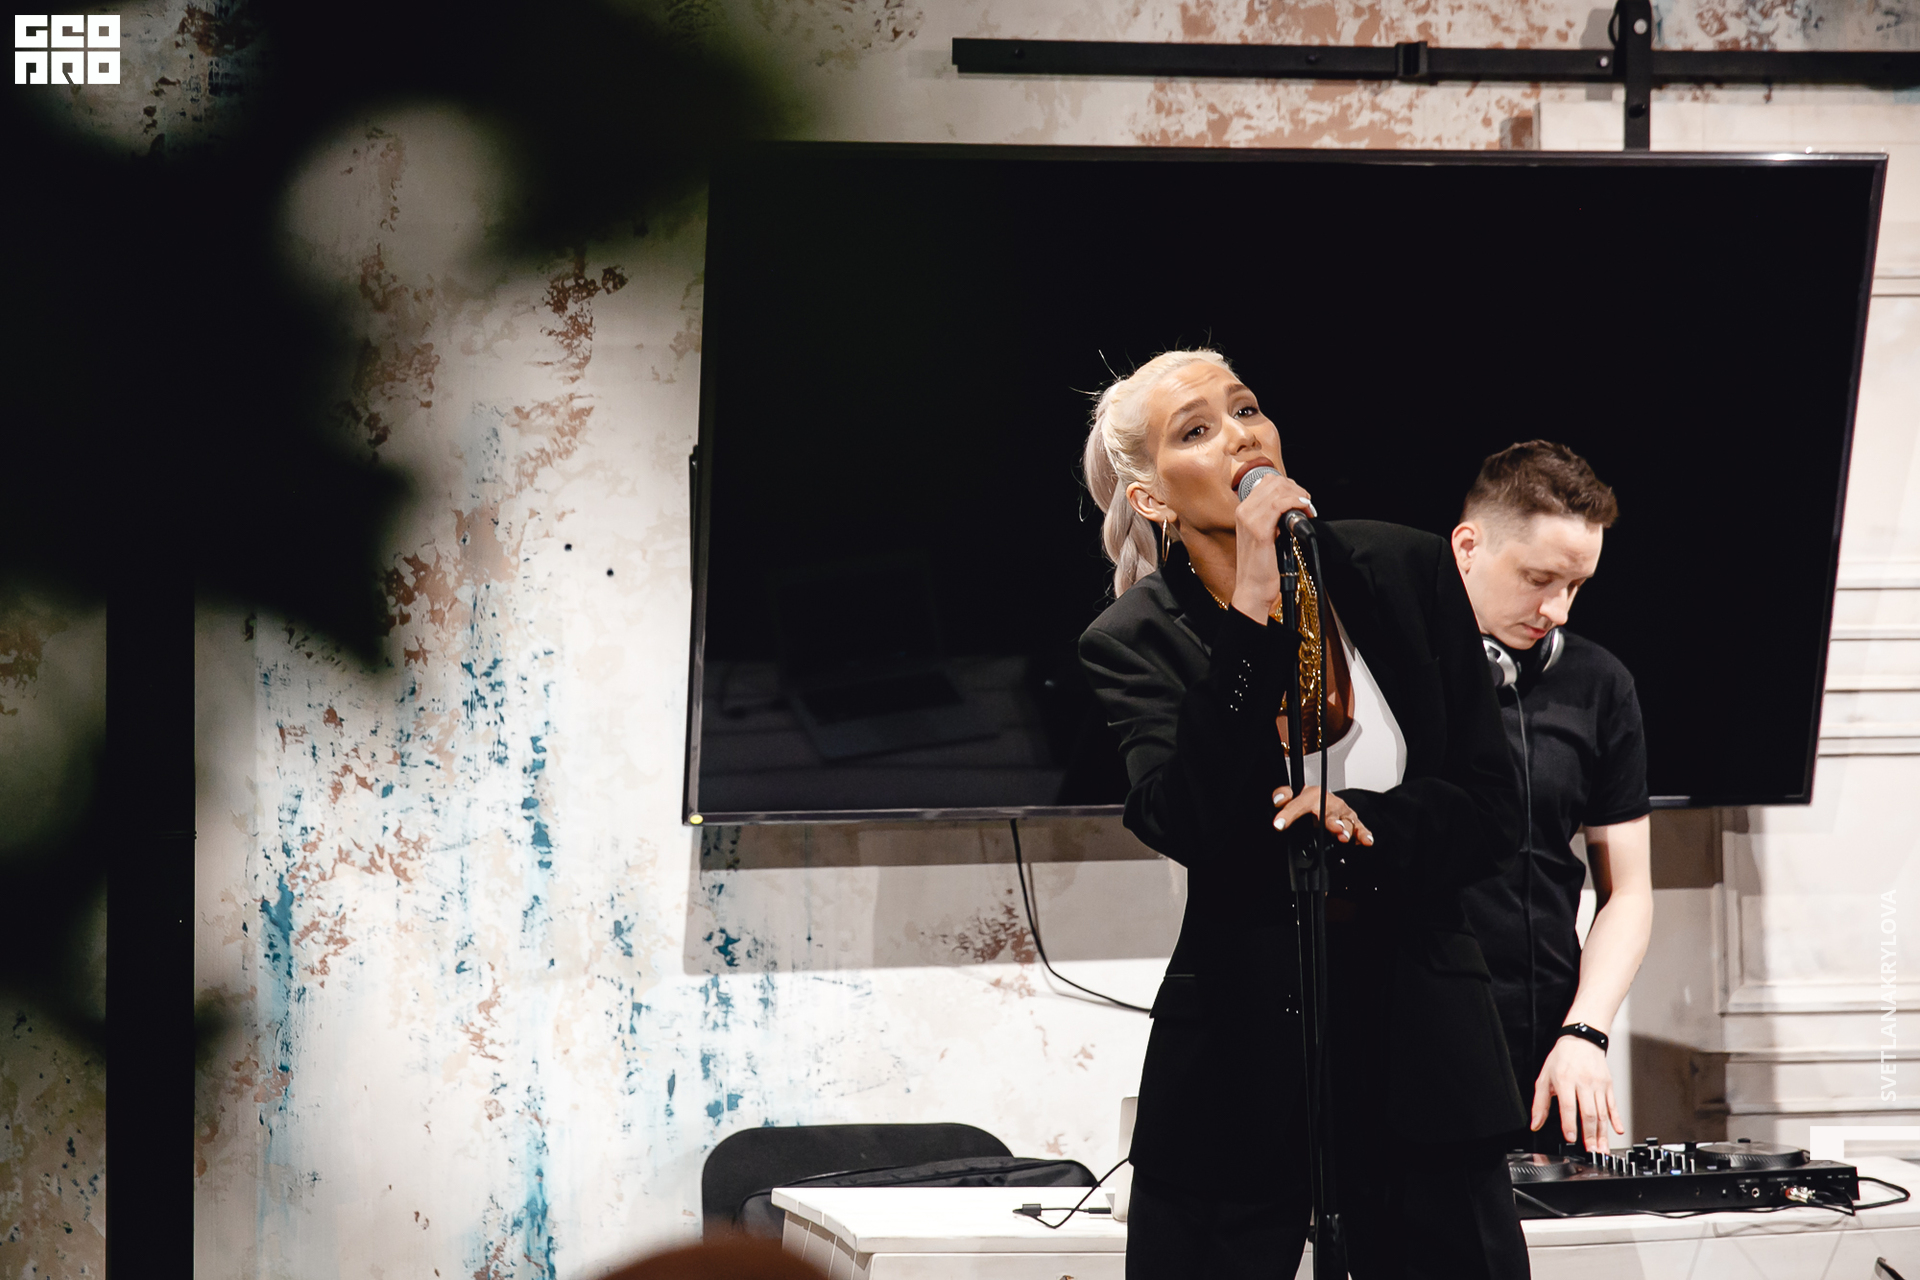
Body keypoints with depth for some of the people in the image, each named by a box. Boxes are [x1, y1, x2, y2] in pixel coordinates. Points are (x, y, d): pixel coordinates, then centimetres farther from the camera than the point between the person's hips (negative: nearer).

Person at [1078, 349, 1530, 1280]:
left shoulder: (1405, 573, 2)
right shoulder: (1135, 642, -4)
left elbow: (1493, 809, 2)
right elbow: (1188, 826, -21)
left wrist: (1362, 823, -17)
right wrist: (1253, 611, -22)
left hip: (1421, 1045, 2)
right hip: (1241, 1057, -2)